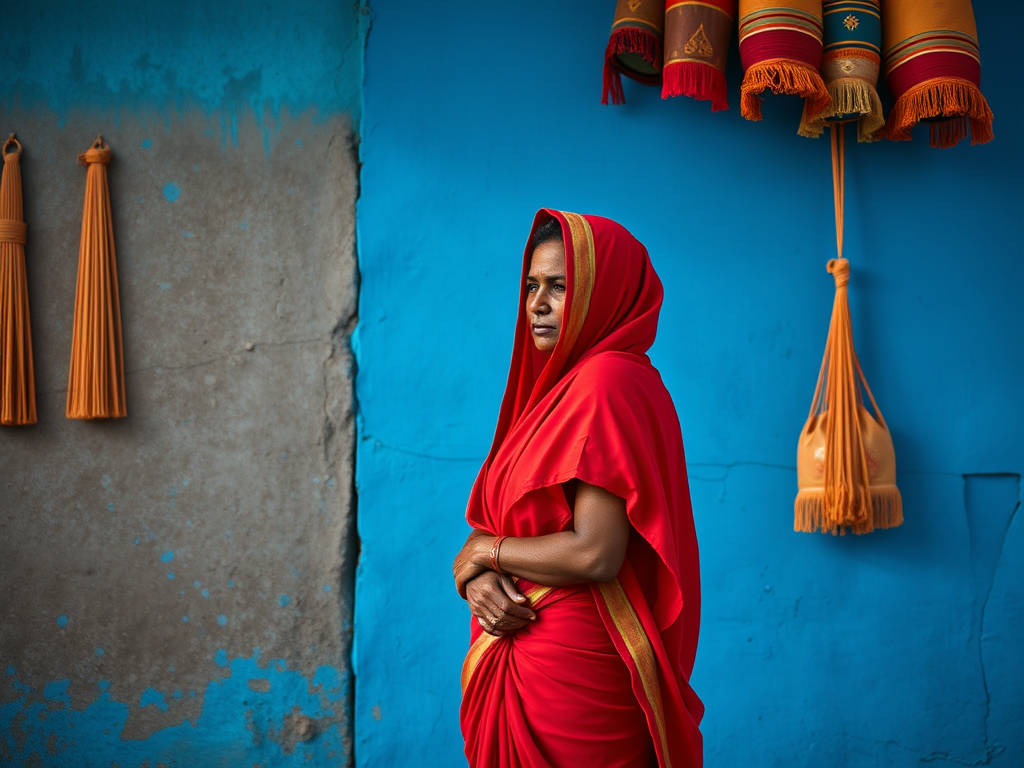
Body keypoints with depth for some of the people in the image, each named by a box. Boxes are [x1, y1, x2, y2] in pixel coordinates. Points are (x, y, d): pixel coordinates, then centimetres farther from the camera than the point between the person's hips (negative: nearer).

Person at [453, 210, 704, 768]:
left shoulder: (610, 382, -17)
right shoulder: (558, 382, 11)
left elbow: (595, 554, -24)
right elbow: (502, 518, 10)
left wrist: (482, 551, -10)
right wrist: (478, 579, -11)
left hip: (574, 671, -8)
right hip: (522, 653, 8)